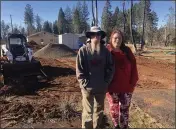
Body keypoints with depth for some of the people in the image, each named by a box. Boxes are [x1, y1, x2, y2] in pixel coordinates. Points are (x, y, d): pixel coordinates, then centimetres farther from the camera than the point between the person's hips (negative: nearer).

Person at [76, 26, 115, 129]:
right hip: (88, 87, -3)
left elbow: (111, 68, 2)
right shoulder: (83, 50, -9)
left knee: (99, 110, 20)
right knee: (88, 112, 6)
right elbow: (79, 69, -8)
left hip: (101, 87, 3)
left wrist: (106, 82, -4)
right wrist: (85, 83, -13)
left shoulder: (106, 51, -2)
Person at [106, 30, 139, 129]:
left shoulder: (127, 51, -4)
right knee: (114, 108, 15)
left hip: (126, 87, 0)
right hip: (112, 87, 0)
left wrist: (133, 83, -2)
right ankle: (116, 126, 37)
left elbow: (133, 67, 0)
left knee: (124, 109, 9)